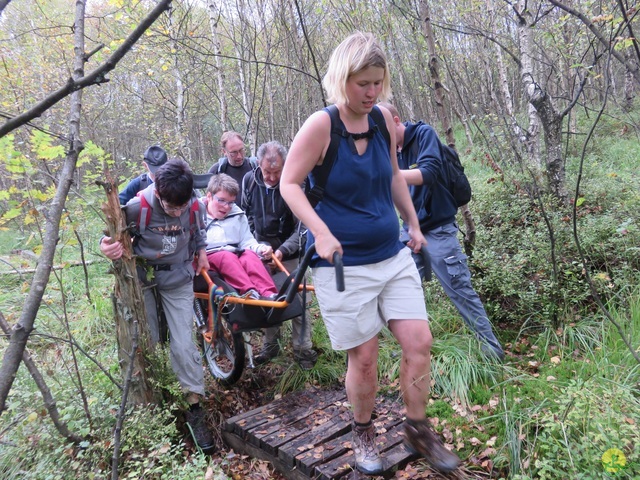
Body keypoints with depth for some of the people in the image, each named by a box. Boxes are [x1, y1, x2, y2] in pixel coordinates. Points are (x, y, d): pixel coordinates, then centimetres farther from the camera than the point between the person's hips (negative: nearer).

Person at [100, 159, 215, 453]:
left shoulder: (195, 206, -16)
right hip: (141, 276, 0)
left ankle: (195, 408, 7)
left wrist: (201, 251, -1)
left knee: (183, 344, -4)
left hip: (178, 279, 1)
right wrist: (107, 245, -31)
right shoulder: (137, 206, -25)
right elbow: (115, 231, -11)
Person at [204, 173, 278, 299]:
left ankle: (269, 293, -49)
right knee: (227, 257, -35)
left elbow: (247, 242, 17)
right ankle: (249, 291, -56)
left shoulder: (238, 215, 23)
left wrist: (261, 249, -5)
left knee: (250, 255, -29)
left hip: (236, 255, 4)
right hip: (207, 256, -3)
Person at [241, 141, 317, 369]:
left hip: (289, 254, -3)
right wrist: (256, 242, 6)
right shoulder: (249, 181, -5)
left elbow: (301, 227, -15)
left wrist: (283, 250, -25)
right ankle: (270, 345, 27)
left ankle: (303, 348, 14)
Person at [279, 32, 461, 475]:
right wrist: (321, 232, -23)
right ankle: (363, 433, 32)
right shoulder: (321, 125, -13)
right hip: (343, 264, -5)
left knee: (419, 342, 3)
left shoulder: (384, 121, 3)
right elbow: (289, 184, -10)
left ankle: (418, 428, 26)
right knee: (364, 357, 4)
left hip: (393, 256, 5)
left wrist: (414, 223, 19)